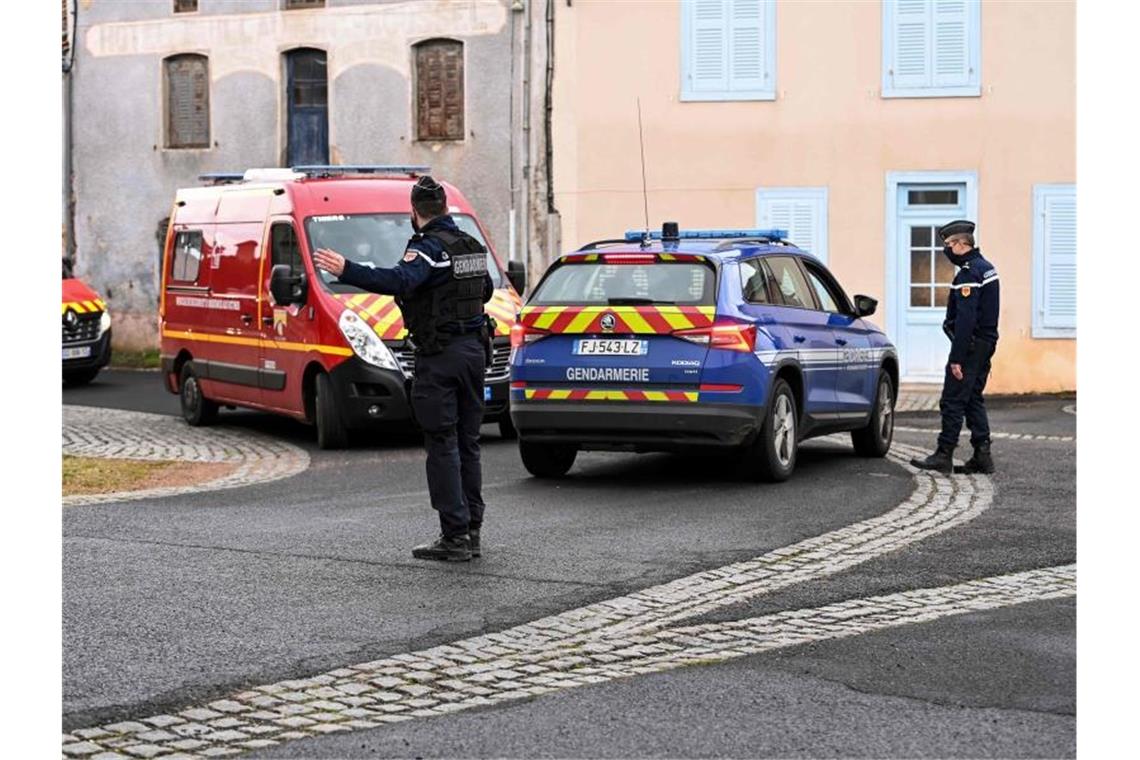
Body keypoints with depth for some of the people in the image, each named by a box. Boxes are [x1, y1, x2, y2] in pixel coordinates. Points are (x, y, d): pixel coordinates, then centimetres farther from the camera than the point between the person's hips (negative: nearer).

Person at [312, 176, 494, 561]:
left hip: (440, 356, -8)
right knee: (467, 443, 13)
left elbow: (398, 280, -32)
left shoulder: (430, 248, -13)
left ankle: (455, 535, -7)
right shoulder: (473, 247, 13)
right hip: (474, 349, 8)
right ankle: (471, 531, 15)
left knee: (443, 446, -5)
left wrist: (346, 270, -35)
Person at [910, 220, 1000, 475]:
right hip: (985, 343, 10)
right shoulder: (986, 267, 15)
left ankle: (944, 456, -4)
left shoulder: (969, 274, -17)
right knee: (973, 400, 13)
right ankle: (982, 456, 11)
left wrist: (956, 358, -23)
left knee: (952, 401, -6)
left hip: (970, 345, -10)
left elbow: (965, 319, -23)